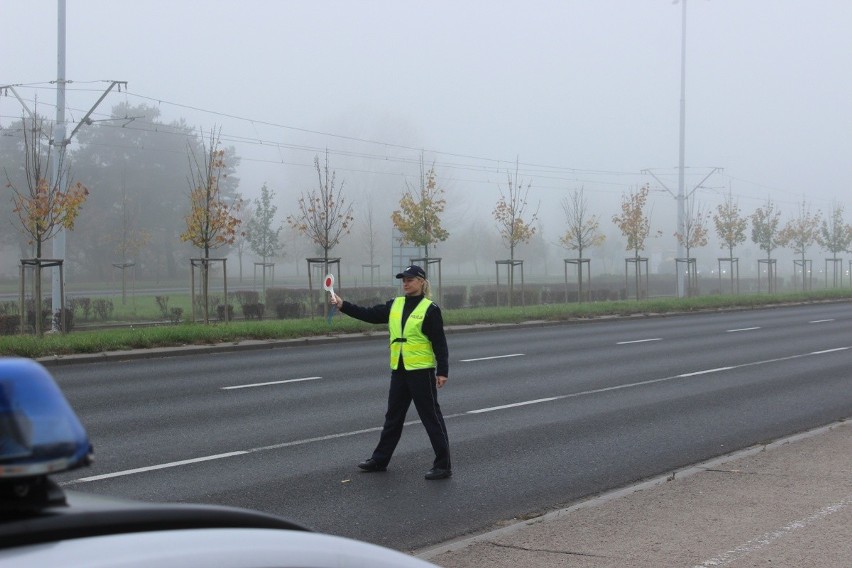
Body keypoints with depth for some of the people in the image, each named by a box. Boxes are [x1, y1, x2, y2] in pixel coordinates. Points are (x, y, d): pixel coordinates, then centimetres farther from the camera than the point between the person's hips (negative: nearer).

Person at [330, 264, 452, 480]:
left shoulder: (430, 309, -9)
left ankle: (443, 466, 5)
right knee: (393, 417, 17)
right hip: (399, 371, 7)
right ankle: (380, 459, 28)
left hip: (422, 371, -6)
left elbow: (440, 343, -10)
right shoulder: (394, 305, 9)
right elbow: (369, 315, 6)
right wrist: (343, 305, -3)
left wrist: (442, 371, -15)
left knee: (431, 417, -1)